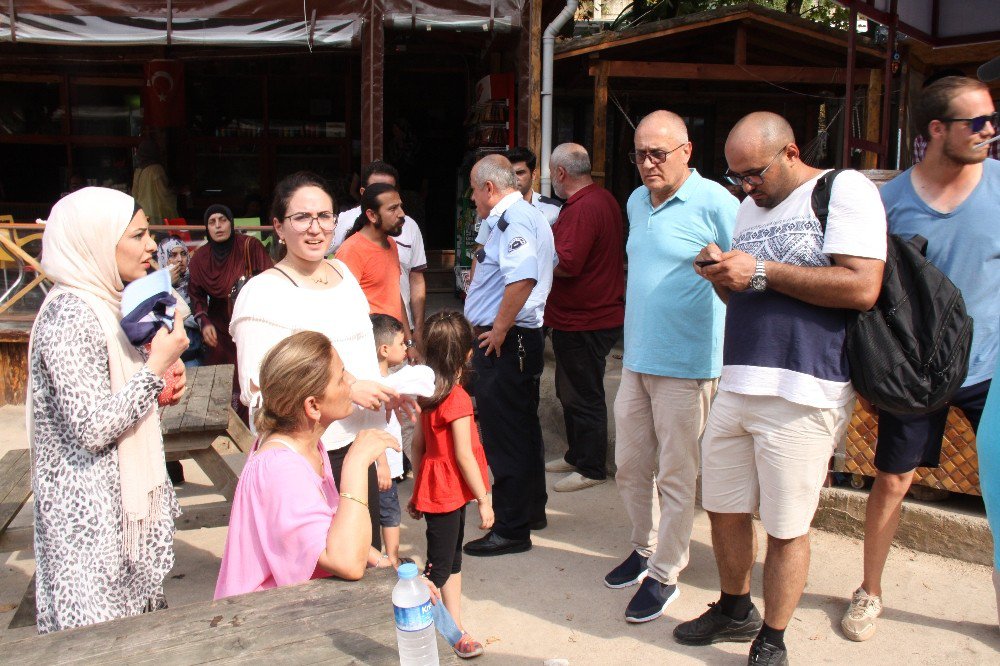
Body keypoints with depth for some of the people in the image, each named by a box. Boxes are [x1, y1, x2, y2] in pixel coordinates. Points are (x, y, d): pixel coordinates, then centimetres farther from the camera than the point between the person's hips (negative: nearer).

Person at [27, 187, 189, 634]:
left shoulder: (103, 305, 11)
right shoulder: (69, 315, -18)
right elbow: (93, 429, -23)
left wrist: (158, 387, 4)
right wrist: (156, 367, -19)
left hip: (124, 498, 9)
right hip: (92, 515, -9)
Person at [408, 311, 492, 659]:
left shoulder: (429, 394, 2)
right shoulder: (458, 399, -21)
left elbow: (417, 443, 8)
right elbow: (464, 455, -20)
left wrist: (417, 489, 17)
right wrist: (484, 501, -12)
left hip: (434, 488, 8)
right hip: (448, 492, -8)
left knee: (452, 561, 17)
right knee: (439, 567, 1)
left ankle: (456, 631, 26)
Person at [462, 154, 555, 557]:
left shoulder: (514, 220, -17)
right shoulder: (531, 217, 17)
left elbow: (522, 278, -31)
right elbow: (551, 265, 25)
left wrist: (499, 329, -23)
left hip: (504, 343, -11)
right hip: (524, 338, 11)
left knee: (504, 436, -4)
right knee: (524, 430, 20)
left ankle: (511, 530, 5)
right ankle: (532, 510, 34)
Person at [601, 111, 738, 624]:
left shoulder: (715, 203, -12)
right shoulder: (637, 202, 13)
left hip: (686, 366, -7)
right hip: (636, 361, 8)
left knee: (675, 477, 4)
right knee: (630, 468, 16)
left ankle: (664, 575, 19)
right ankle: (644, 549, 36)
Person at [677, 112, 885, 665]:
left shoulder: (845, 189, -4)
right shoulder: (749, 207, 18)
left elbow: (863, 288, -17)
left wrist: (761, 272, -15)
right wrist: (722, 274, 1)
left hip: (803, 392, -7)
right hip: (736, 385, 7)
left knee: (785, 528, 4)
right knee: (723, 509, 14)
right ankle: (735, 611, 36)